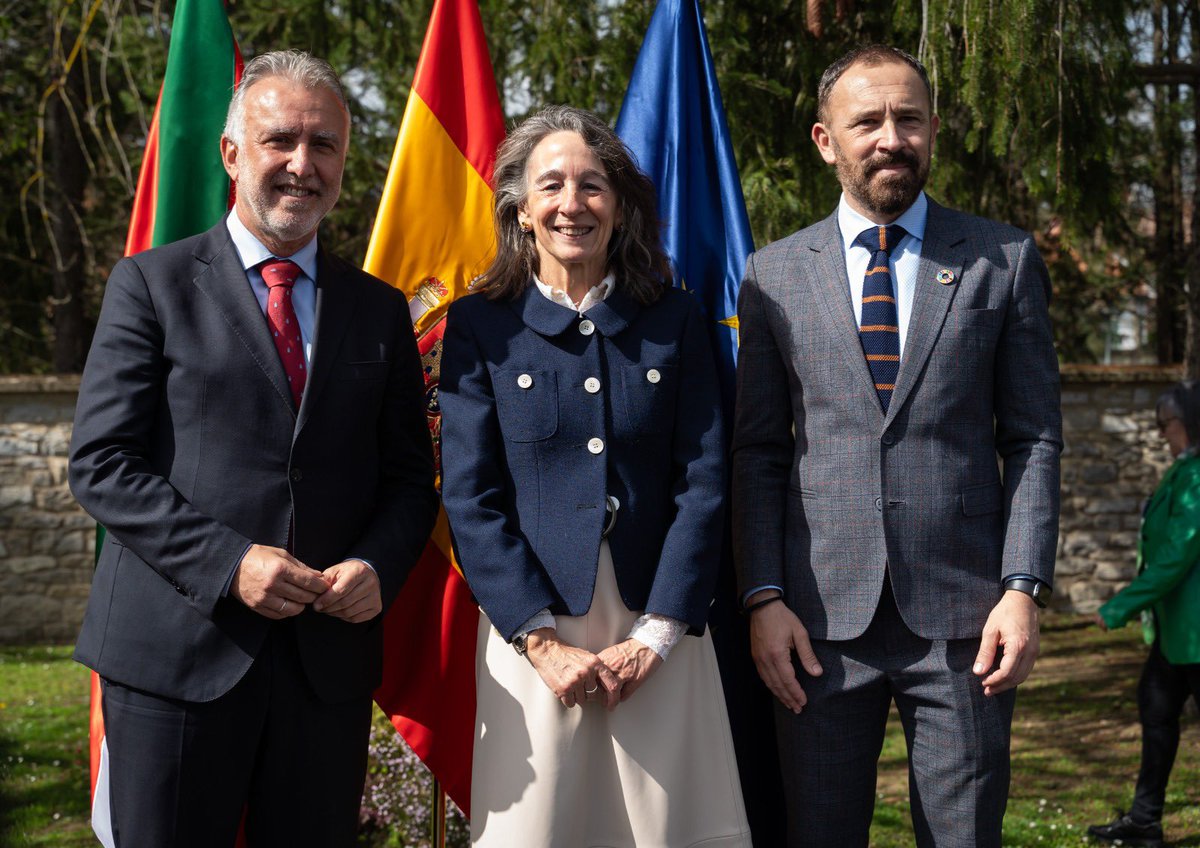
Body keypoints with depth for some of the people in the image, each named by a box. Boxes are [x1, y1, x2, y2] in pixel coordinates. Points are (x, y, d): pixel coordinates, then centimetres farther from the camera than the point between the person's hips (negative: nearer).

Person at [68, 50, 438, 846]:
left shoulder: (380, 309, 13)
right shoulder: (151, 285, 3)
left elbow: (409, 477, 13)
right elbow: (102, 462, -5)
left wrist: (378, 565, -8)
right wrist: (227, 563, -16)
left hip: (331, 656, 3)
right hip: (176, 650, -3)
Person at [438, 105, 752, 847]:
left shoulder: (674, 320, 5)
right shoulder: (482, 327, 2)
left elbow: (704, 482, 1)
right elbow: (470, 498, -2)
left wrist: (654, 636, -7)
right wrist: (544, 642, -10)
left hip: (659, 635, 1)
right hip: (533, 632, -1)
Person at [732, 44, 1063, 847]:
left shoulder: (1004, 260, 6)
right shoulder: (774, 275, 8)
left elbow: (1035, 439, 4)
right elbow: (757, 451, 7)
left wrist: (1024, 587, -6)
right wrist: (764, 598, -2)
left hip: (962, 615, 0)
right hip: (821, 614, 1)